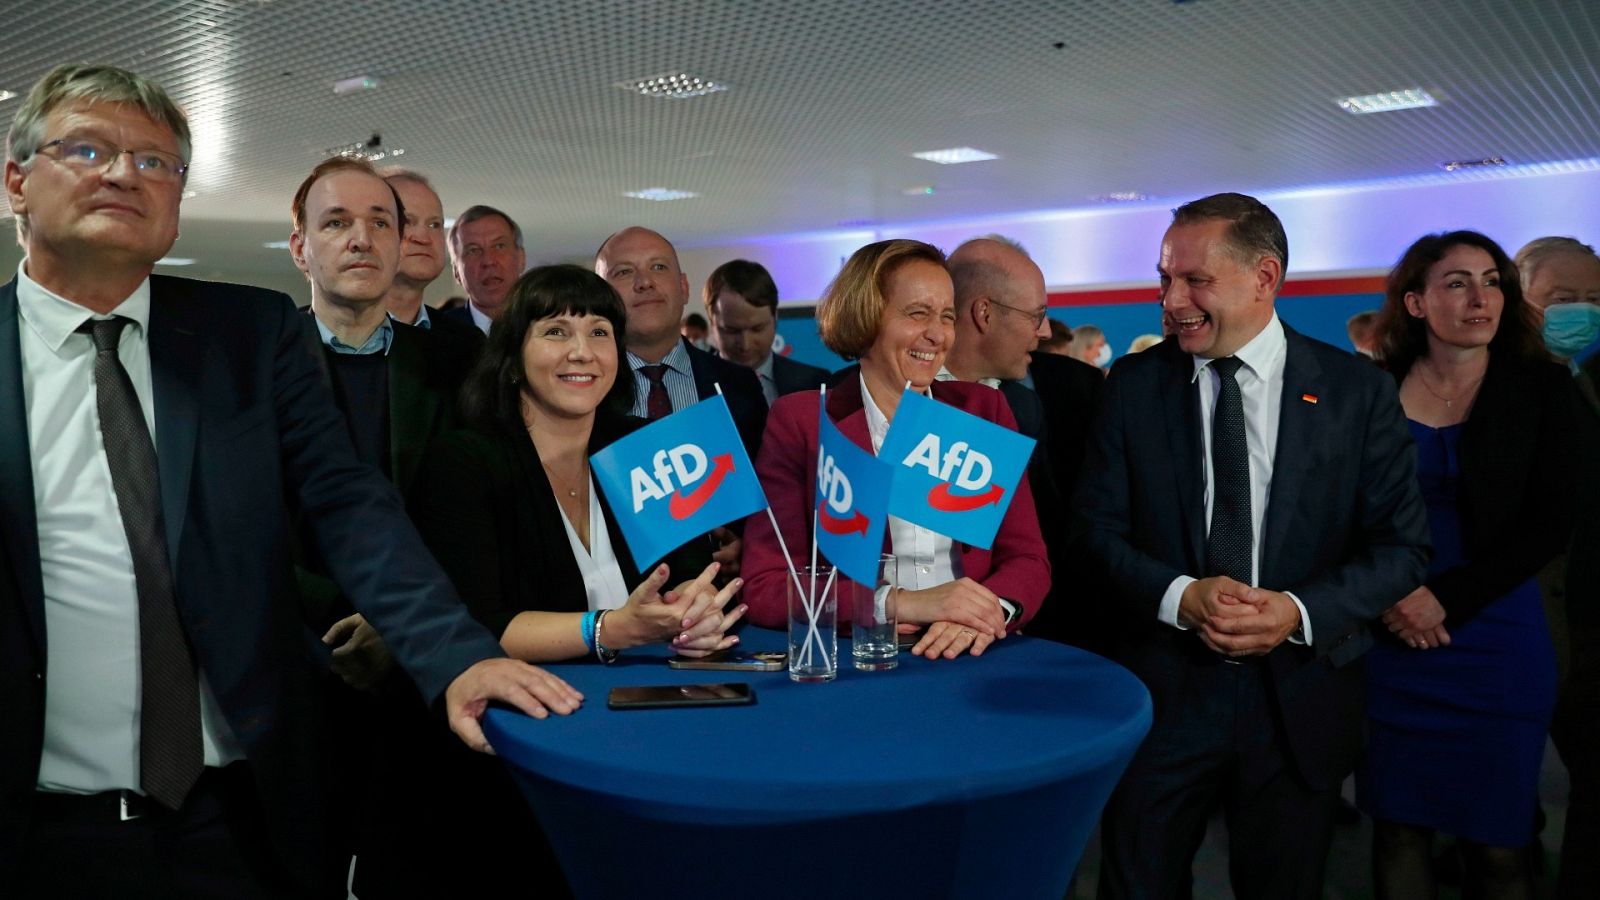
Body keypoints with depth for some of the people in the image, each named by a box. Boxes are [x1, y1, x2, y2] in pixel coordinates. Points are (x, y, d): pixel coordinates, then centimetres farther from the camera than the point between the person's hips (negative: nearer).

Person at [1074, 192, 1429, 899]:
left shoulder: (1357, 392, -3)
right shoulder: (1133, 386, -1)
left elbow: (1401, 543, -2)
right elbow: (1098, 529, -2)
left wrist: (1300, 611, -19)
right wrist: (1180, 596, -19)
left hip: (1300, 699, 0)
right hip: (1162, 686, 0)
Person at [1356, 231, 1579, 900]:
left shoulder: (1540, 388, 0)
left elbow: (1548, 524, -4)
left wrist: (1447, 597, -13)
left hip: (1495, 640, 0)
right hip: (1394, 639, 1)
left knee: (1494, 841, 5)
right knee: (1397, 826, 7)